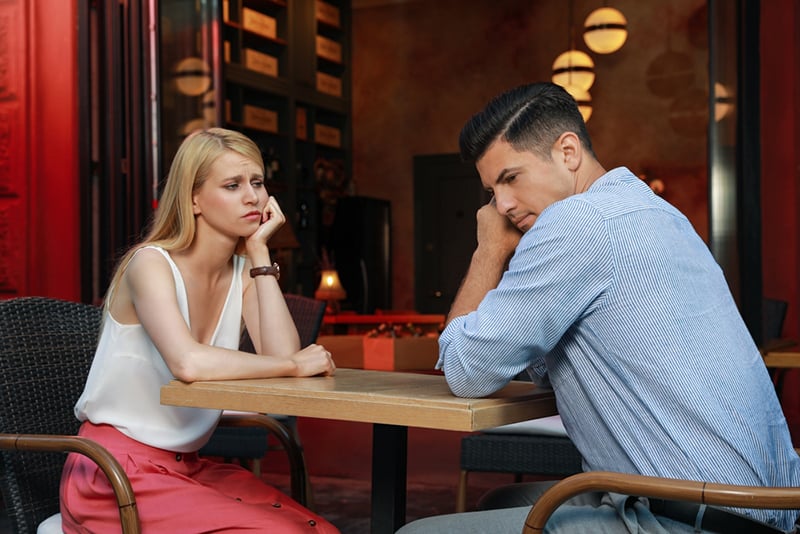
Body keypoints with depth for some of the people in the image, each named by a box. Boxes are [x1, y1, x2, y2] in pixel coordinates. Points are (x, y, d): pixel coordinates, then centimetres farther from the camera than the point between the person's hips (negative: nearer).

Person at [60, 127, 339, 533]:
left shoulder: (244, 272, 5)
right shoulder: (152, 264, -15)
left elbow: (282, 354, -13)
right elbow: (188, 362, -34)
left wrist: (259, 252, -8)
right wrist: (296, 365, -22)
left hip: (187, 466, 6)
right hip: (115, 472, -6)